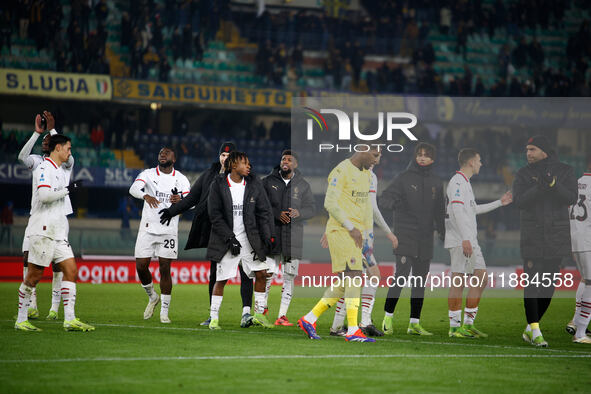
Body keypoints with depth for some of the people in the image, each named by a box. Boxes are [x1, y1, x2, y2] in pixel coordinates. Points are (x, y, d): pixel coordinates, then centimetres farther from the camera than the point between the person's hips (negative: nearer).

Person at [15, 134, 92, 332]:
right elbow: (44, 195, -23)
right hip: (42, 231, -9)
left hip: (58, 232, 9)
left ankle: (70, 319, -3)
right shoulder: (44, 169, -10)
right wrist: (67, 189, -16)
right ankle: (21, 320, 6)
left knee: (71, 270, -1)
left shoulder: (61, 172, 18)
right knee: (34, 275, -4)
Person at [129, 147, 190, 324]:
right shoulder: (148, 174, 0)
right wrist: (146, 196, -42)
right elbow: (134, 188, -19)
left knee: (165, 269, -3)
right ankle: (152, 297, 25)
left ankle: (164, 311, 4)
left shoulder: (181, 179, 5)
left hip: (169, 230, 0)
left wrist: (180, 200, -29)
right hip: (148, 228, 0)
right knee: (141, 266, -3)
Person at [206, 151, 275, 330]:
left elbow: (264, 212, 5)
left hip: (249, 239, 3)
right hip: (227, 240, -3)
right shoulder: (218, 185, -5)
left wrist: (268, 237, -3)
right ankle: (214, 318, 7)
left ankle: (259, 314, 12)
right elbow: (215, 215, -7)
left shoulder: (254, 184, 3)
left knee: (261, 273, -1)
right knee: (221, 279, -3)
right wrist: (230, 238, -13)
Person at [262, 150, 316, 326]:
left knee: (289, 276, 0)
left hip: (293, 236, 1)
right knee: (266, 274, -4)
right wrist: (276, 214, -14)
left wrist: (299, 212, -14)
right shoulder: (268, 181, 6)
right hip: (271, 234, -1)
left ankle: (282, 315, 3)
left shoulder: (302, 185, 9)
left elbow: (311, 208, 7)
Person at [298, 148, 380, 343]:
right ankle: (353, 331, -14)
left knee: (345, 283, 7)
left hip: (354, 233, 9)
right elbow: (330, 203, -16)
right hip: (340, 231, -9)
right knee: (353, 276, -14)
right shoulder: (342, 171, -11)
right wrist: (351, 227, -16)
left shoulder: (366, 174, 18)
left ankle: (309, 319, 16)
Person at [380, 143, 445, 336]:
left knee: (420, 281, 5)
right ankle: (388, 317, -4)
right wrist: (392, 202, -31)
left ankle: (414, 323, 9)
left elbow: (439, 211, 19)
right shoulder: (404, 178, -1)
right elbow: (385, 198, -9)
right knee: (402, 274, -15)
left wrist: (444, 233, 13)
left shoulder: (436, 182, 12)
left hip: (426, 238, 5)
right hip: (405, 235, -5)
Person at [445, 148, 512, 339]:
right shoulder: (457, 182, -10)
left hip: (470, 241, 10)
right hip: (459, 241, -10)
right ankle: (455, 327, -6)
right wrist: (465, 239, -25)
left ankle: (468, 324, 10)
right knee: (458, 282, -8)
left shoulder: (465, 183, 22)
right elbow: (457, 210, -20)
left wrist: (499, 202, 35)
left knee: (481, 279, 7)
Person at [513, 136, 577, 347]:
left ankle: (530, 329, 18)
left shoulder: (564, 171, 6)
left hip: (558, 235, 2)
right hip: (532, 235, -2)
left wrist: (553, 185, -23)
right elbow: (520, 201, -9)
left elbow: (571, 198, -7)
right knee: (532, 283, -10)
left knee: (549, 285, 6)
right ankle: (535, 332, -9)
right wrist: (540, 187, -24)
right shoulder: (523, 174, 5)